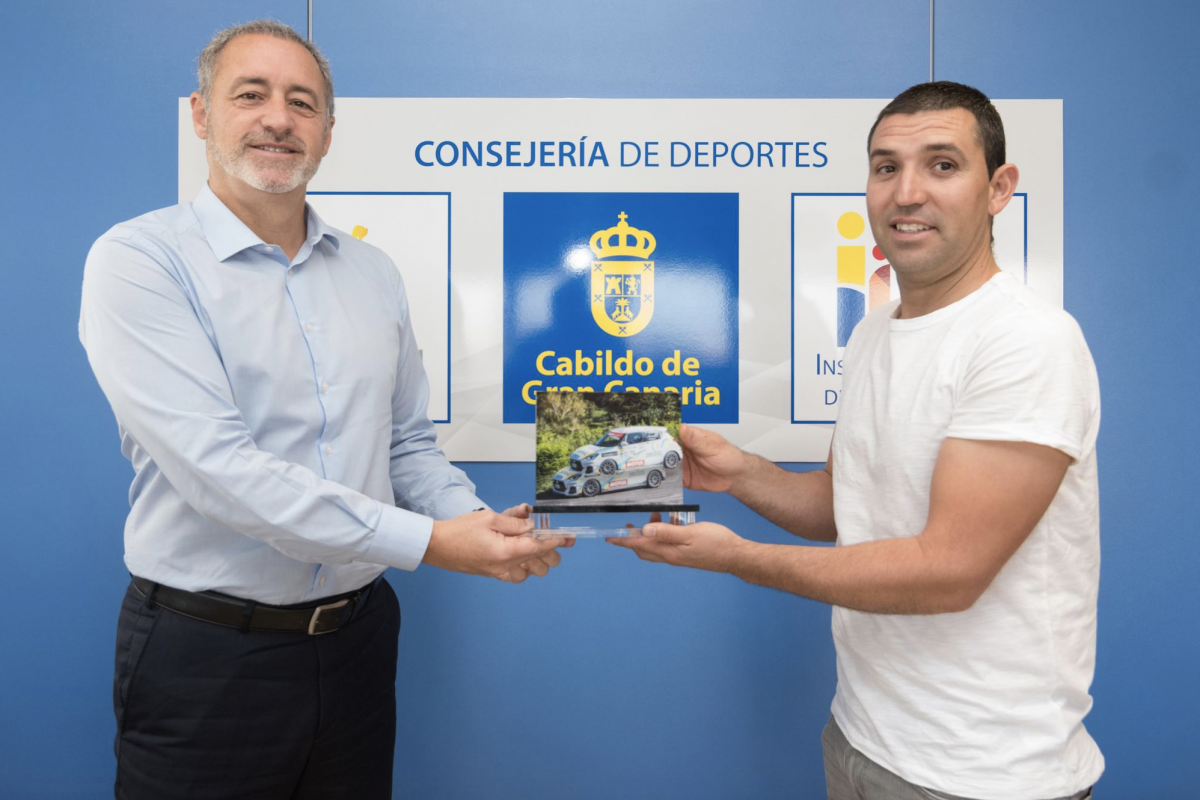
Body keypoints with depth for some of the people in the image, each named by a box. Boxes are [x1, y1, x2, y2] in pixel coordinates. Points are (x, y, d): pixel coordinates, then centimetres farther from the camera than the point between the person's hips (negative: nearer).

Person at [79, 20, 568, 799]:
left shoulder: (372, 270, 6)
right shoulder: (138, 260, -11)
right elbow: (216, 465, -22)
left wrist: (475, 521, -8)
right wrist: (428, 542, -24)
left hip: (358, 636, 5)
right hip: (206, 650, -4)